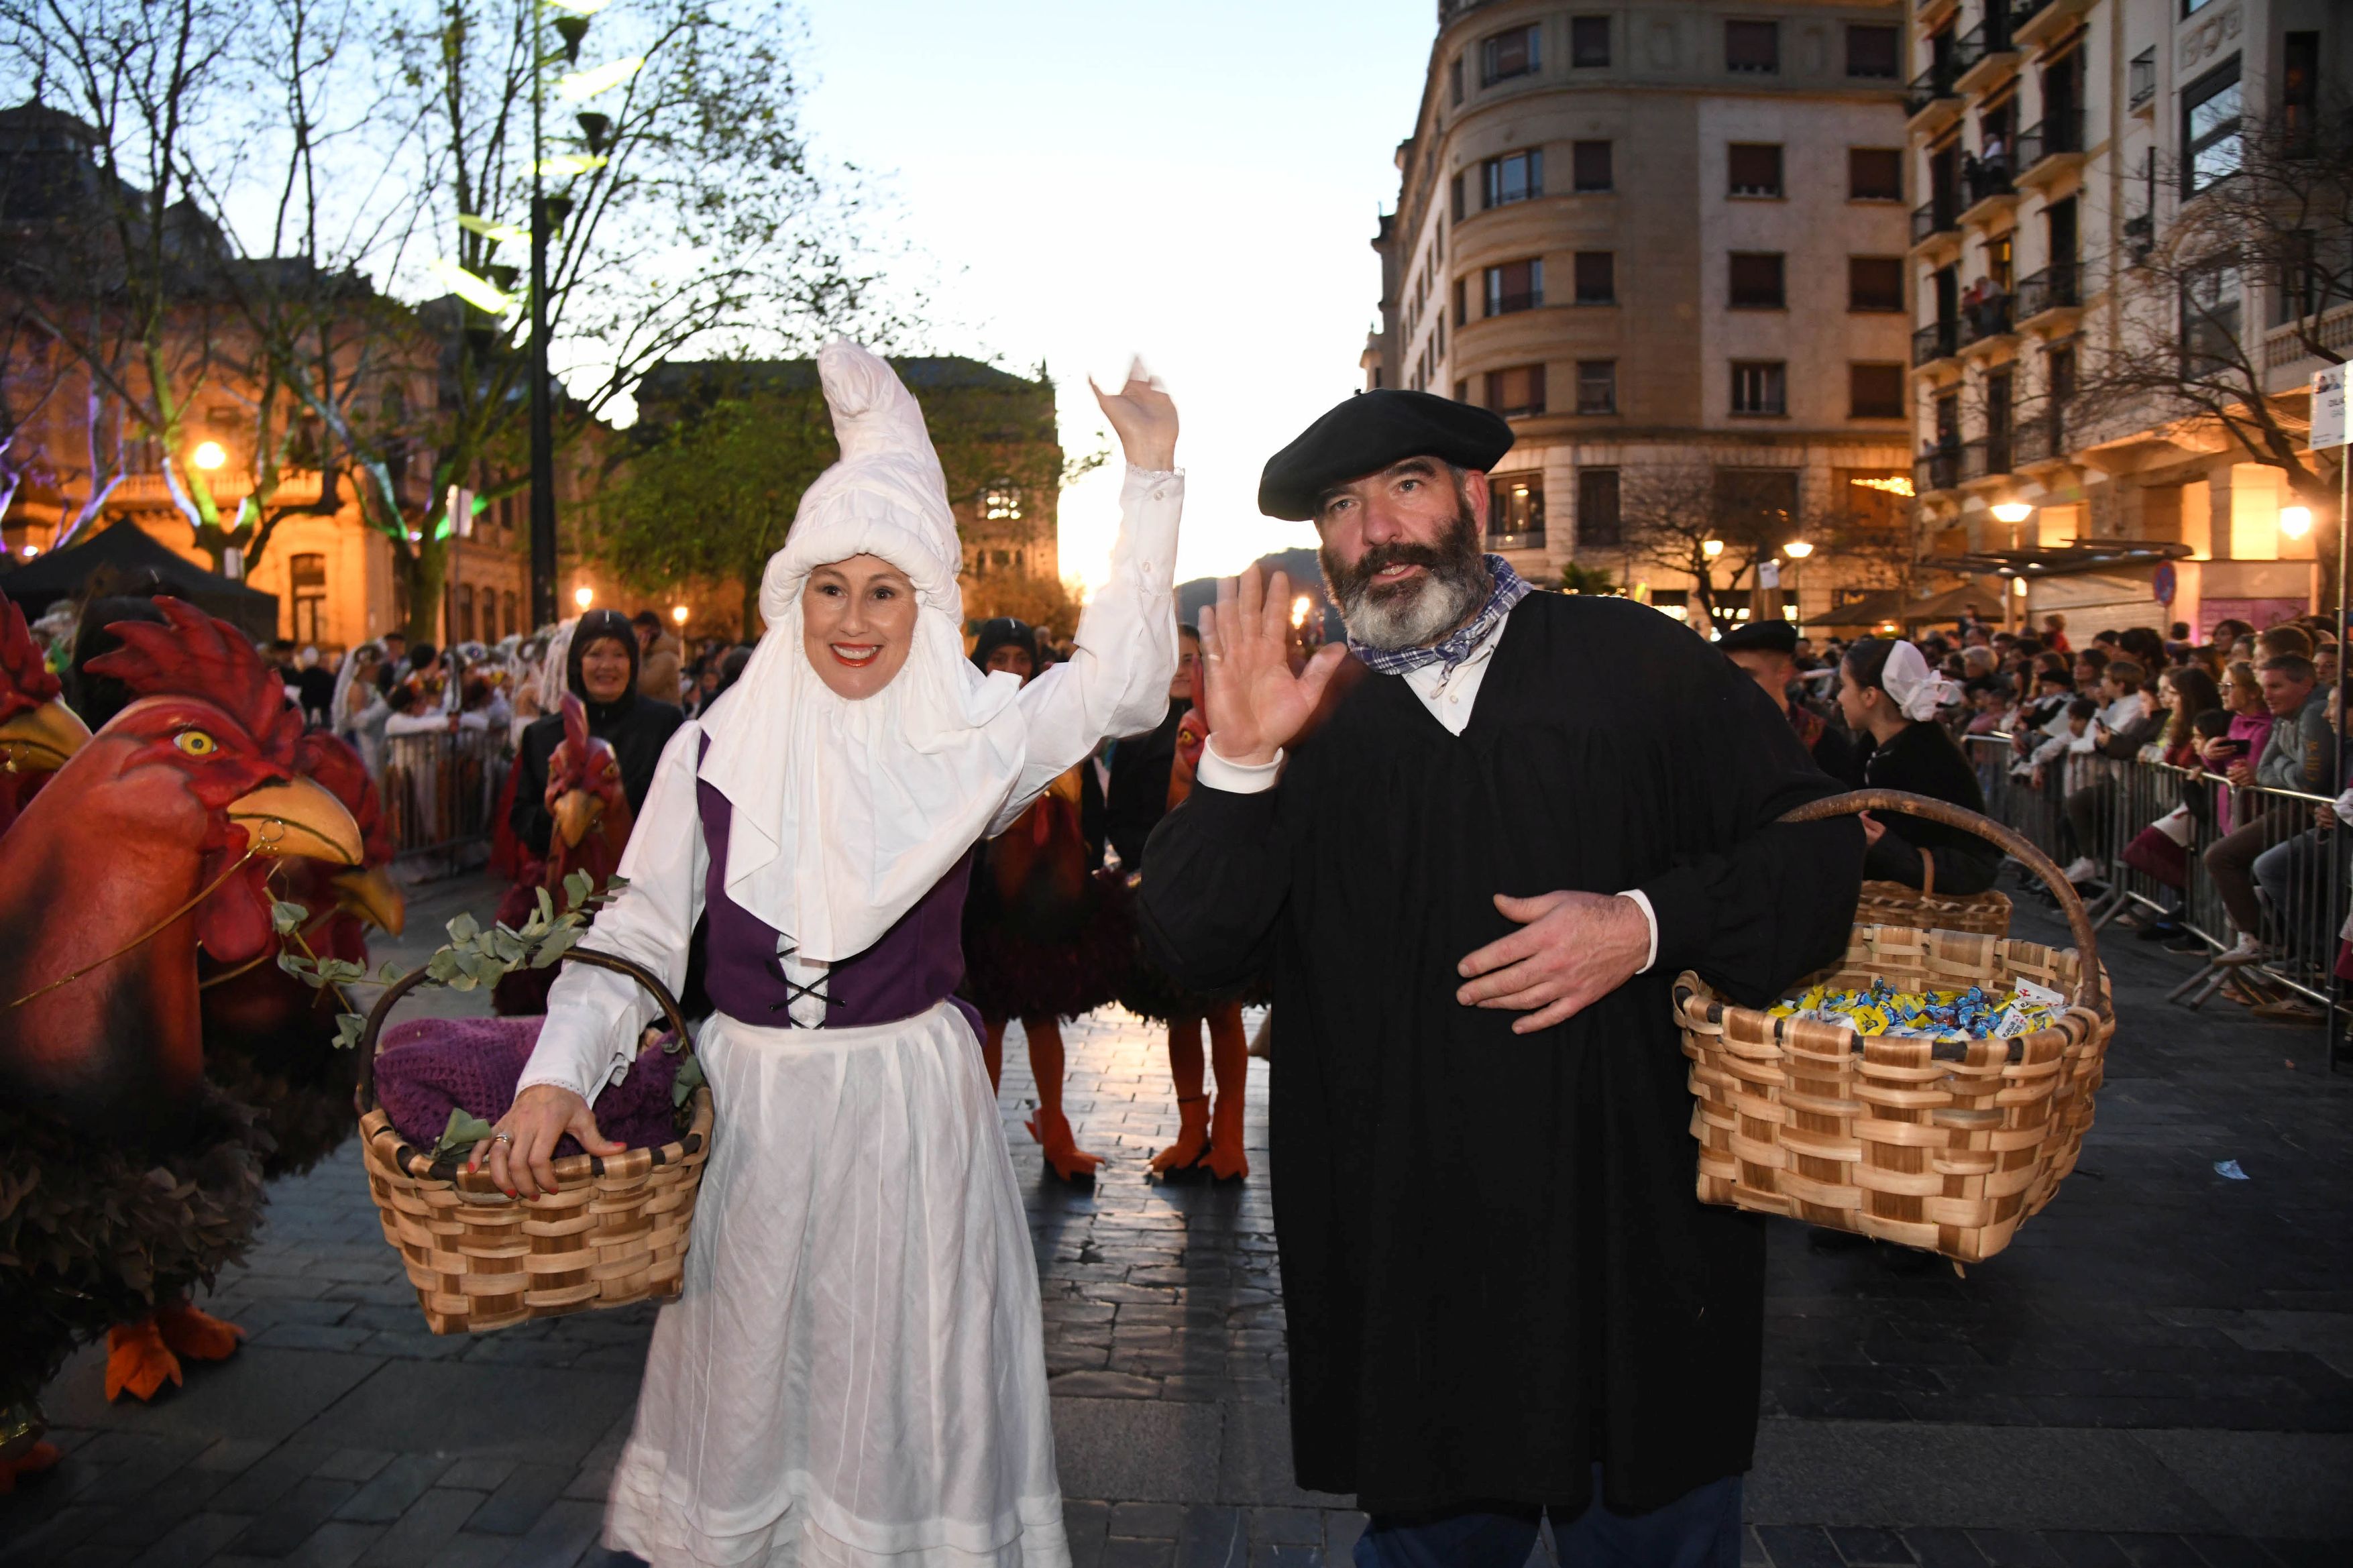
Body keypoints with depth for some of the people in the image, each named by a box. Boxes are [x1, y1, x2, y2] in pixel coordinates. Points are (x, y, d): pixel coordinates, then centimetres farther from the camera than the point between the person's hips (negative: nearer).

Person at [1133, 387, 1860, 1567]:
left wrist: (1651, 925, -16)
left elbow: (1820, 847, 0)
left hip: (1632, 1236, -1)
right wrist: (1239, 763, -18)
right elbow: (1190, 948, -3)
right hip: (1404, 1263, 2)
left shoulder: (1639, 663, 0)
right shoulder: (1306, 722, 5)